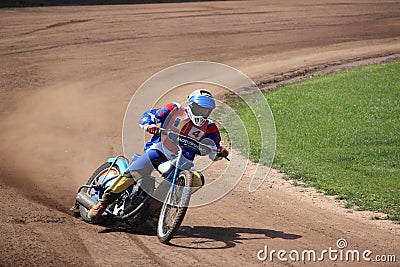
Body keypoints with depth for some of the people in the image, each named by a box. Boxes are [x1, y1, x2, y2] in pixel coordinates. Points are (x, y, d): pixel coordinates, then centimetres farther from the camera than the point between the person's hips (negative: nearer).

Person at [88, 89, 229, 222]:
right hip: (158, 151, -3)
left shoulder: (208, 127, 11)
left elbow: (213, 154, 9)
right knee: (133, 173, -24)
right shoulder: (174, 110, 5)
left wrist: (219, 151, -15)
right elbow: (148, 115, 5)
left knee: (198, 179, -25)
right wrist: (149, 125, -18)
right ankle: (103, 202, -16)